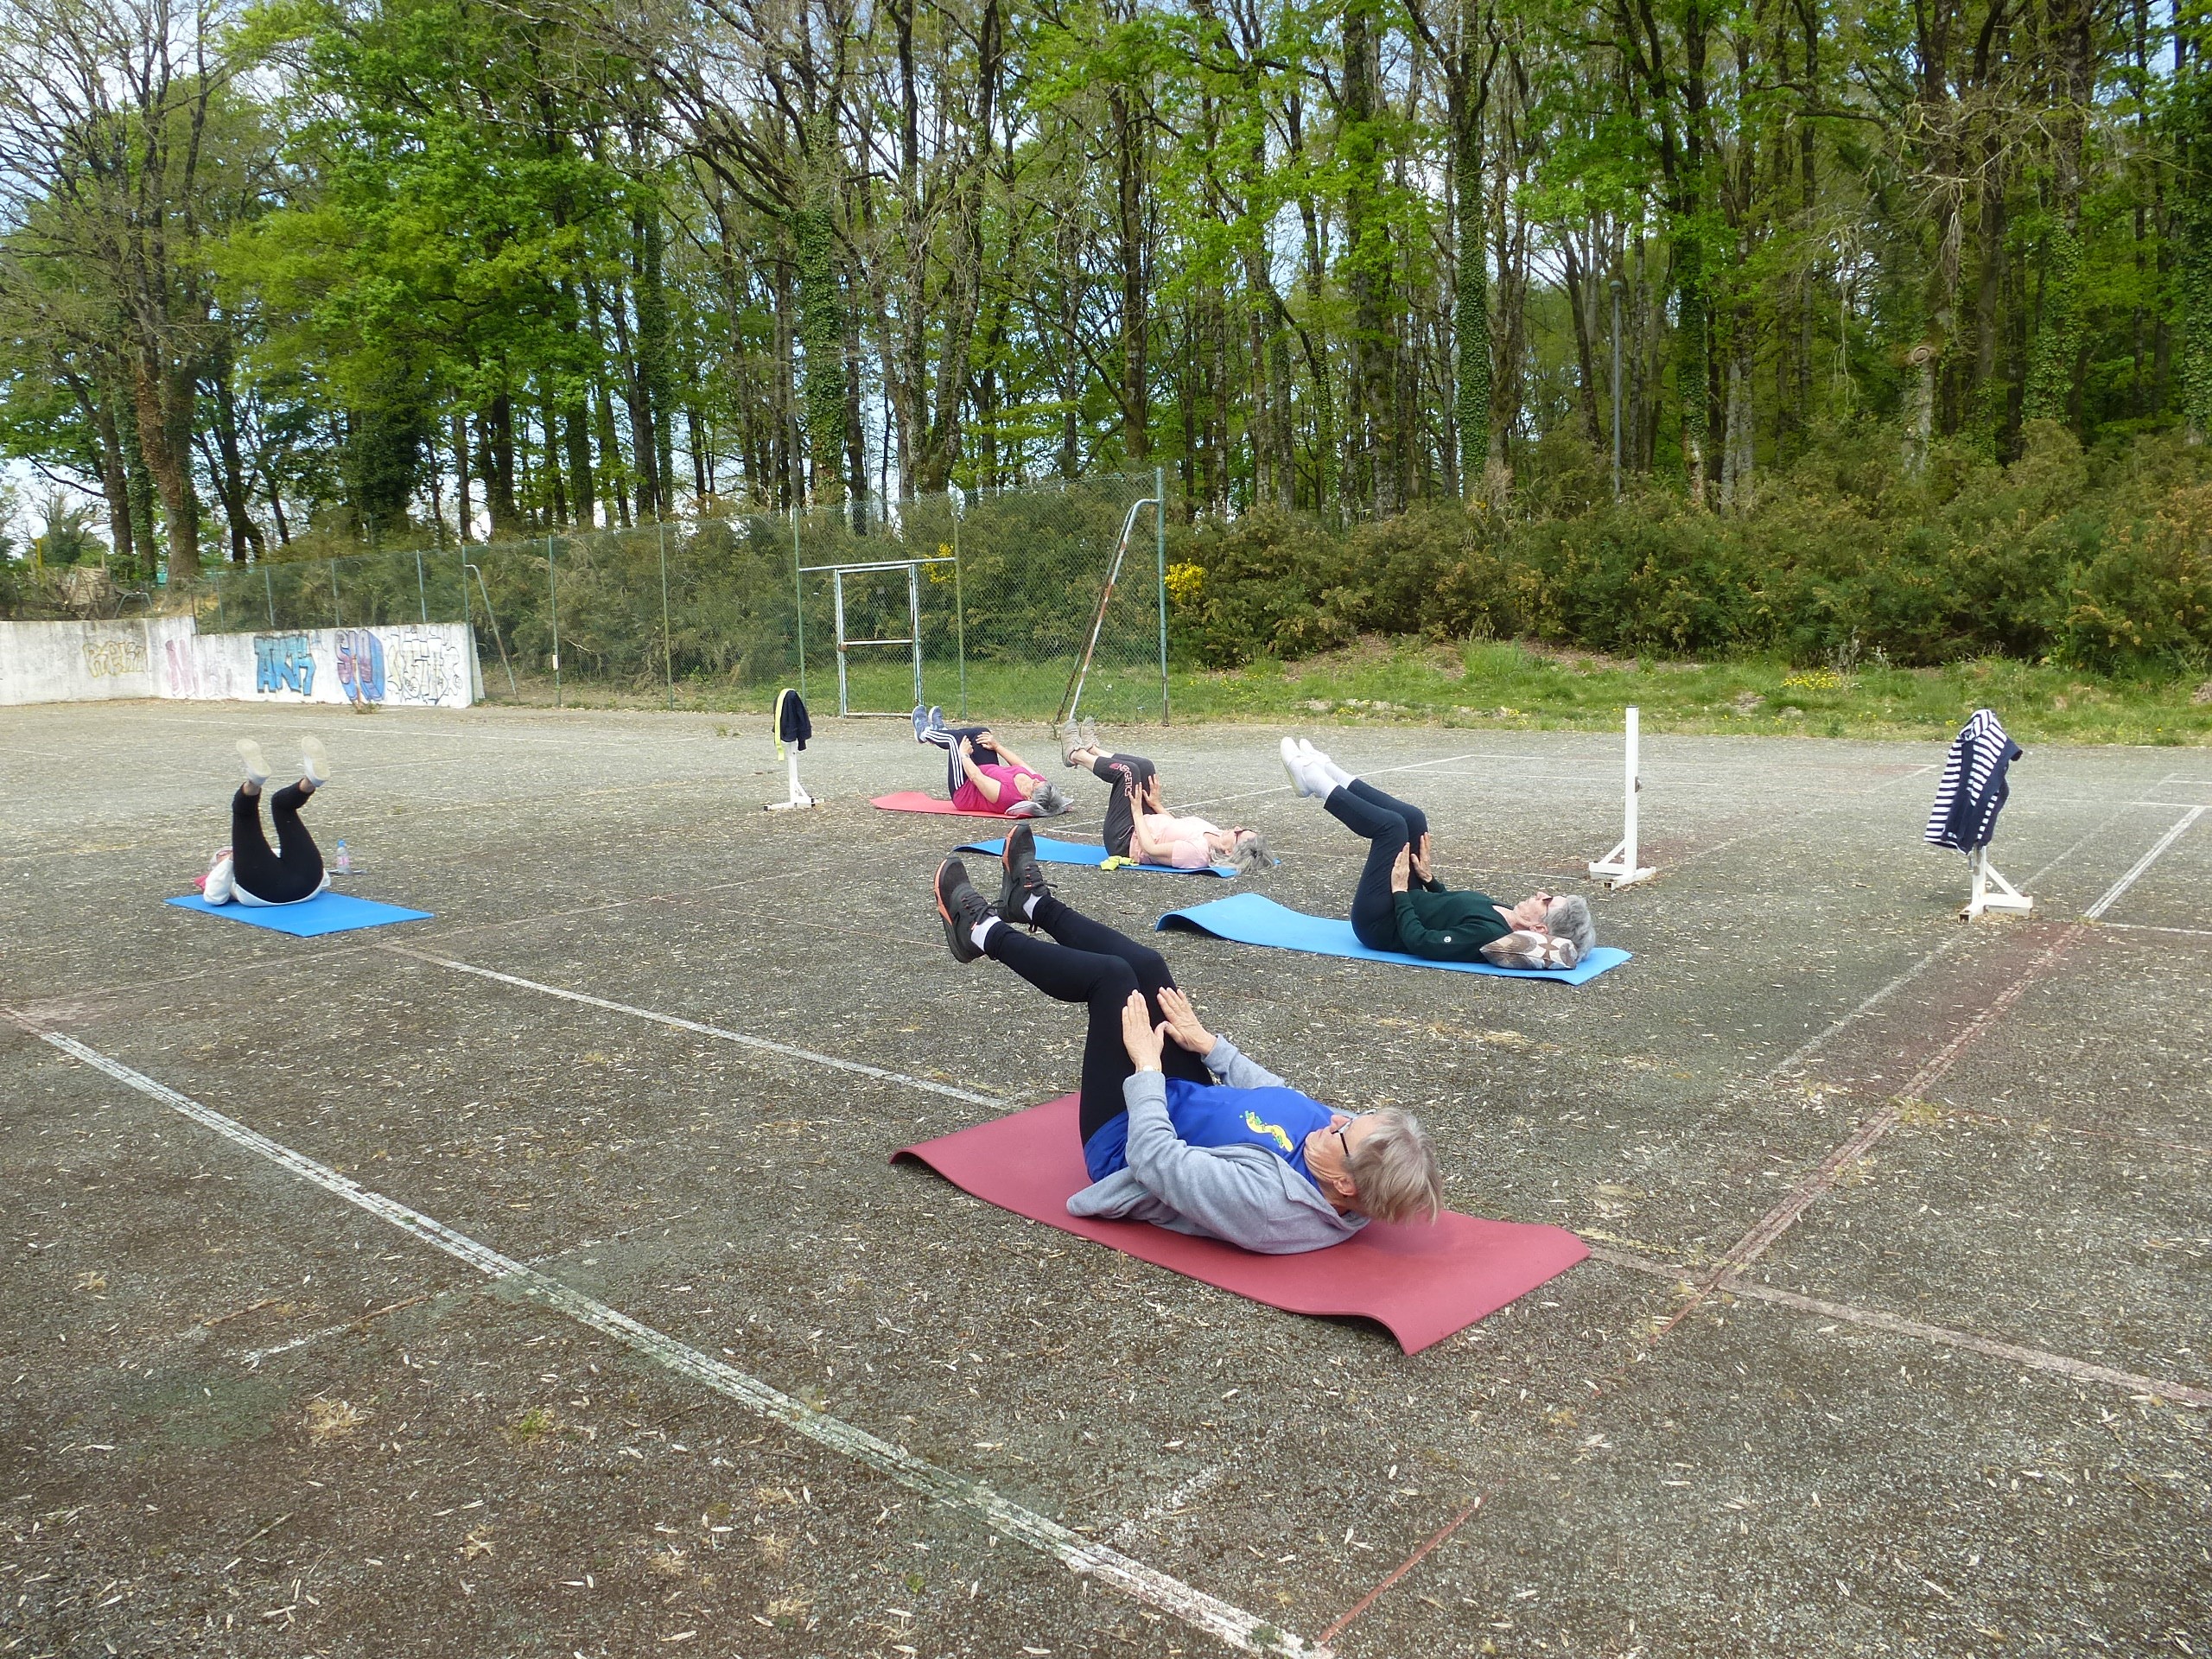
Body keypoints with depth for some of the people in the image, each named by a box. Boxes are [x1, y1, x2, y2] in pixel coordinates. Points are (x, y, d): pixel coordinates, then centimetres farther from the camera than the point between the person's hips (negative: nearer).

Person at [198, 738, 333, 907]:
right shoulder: (224, 874, 40)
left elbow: (323, 880, 33)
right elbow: (214, 897, 13)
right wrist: (230, 860, 9)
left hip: (304, 883, 2)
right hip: (261, 890, -2)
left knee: (281, 801, 0)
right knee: (243, 808, -4)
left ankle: (311, 780, -37)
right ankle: (254, 781, -41)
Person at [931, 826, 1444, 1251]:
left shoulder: (1267, 1203, -43)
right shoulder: (1359, 1142, -21)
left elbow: (1152, 1157, -35)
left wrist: (1146, 1064, -25)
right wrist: (1209, 1045, -1)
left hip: (1129, 1141, -6)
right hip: (1190, 1102, 7)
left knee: (1111, 977, -9)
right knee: (1144, 966, 3)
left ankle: (982, 932, 19)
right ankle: (1031, 902, 31)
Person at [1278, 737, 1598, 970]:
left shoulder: (1488, 934, -31)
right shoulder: (1504, 917, -5)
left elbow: (1419, 942, -32)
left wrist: (1399, 889, -24)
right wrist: (1428, 877, 7)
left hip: (1379, 926, -9)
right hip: (1407, 905, 9)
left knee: (1391, 824, -16)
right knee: (1411, 818, 5)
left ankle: (1317, 784, 6)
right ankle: (1324, 773, 15)